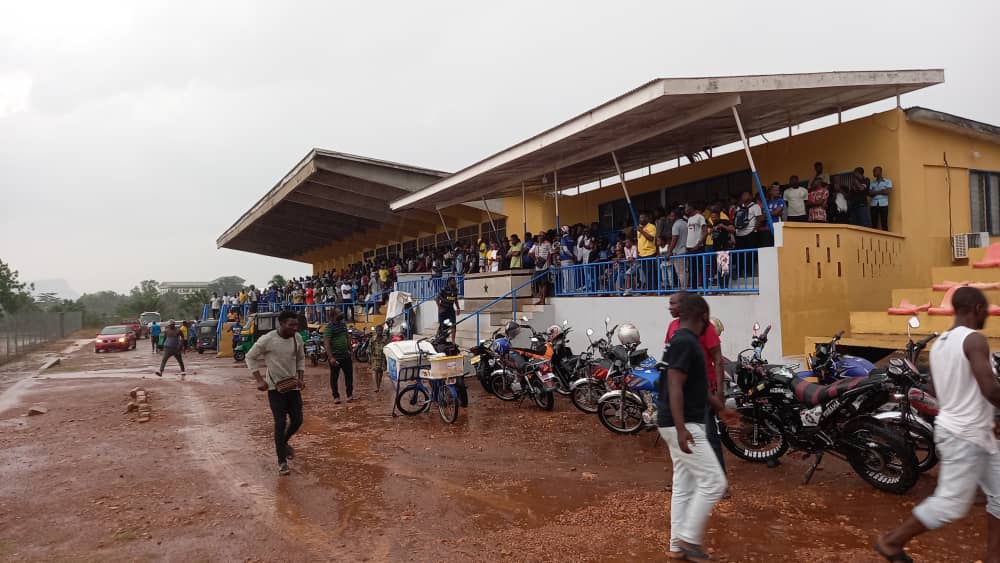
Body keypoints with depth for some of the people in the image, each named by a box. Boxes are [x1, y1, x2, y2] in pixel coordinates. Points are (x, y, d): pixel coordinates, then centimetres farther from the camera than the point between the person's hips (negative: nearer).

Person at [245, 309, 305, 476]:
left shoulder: (297, 338, -4)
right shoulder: (267, 339, -18)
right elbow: (250, 357, -6)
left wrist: (301, 378, 0)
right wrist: (259, 380, -13)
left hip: (293, 385, 5)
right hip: (275, 387, -5)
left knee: (297, 420, 5)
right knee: (280, 423, -7)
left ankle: (283, 443, 36)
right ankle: (282, 462, 5)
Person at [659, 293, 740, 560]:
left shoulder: (685, 341, 14)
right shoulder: (684, 343, -17)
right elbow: (674, 388, -24)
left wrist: (721, 409, 30)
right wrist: (681, 428, -30)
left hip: (684, 425, 10)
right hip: (683, 426, -10)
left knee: (684, 485, 13)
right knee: (713, 481, -5)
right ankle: (689, 539, 5)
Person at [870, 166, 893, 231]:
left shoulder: (887, 181, 6)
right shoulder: (872, 182, 15)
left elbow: (888, 191, -8)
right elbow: (870, 193, 2)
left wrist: (876, 192, -2)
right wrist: (881, 191, -8)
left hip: (883, 204, -3)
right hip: (874, 204, 3)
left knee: (884, 223, -5)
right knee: (874, 223, -2)